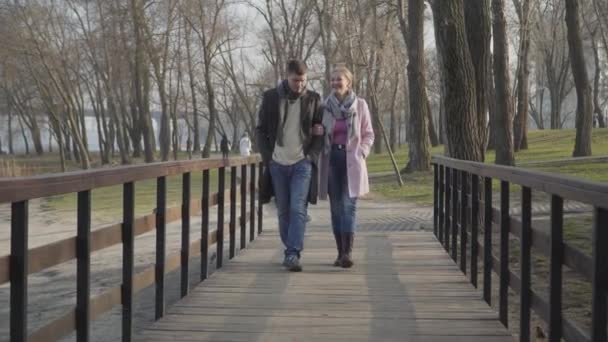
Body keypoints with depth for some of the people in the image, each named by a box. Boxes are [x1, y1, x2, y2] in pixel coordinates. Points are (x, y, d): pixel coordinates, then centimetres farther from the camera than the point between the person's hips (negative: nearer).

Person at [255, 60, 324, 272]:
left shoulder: (313, 99, 3)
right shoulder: (271, 97, 3)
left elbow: (320, 131, 8)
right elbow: (260, 129, 8)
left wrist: (312, 155, -4)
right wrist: (267, 157, -2)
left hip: (302, 163, -1)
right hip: (278, 164, 2)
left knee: (298, 209, -12)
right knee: (283, 211, 8)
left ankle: (293, 255, -14)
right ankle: (290, 250, 20)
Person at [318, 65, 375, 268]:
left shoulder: (360, 105, 1)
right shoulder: (325, 106, 5)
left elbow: (368, 134, 6)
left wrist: (361, 153, -7)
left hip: (352, 162, -2)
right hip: (332, 160, 2)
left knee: (349, 205, -13)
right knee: (336, 207, 5)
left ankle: (348, 252, -18)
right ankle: (340, 253, 12)